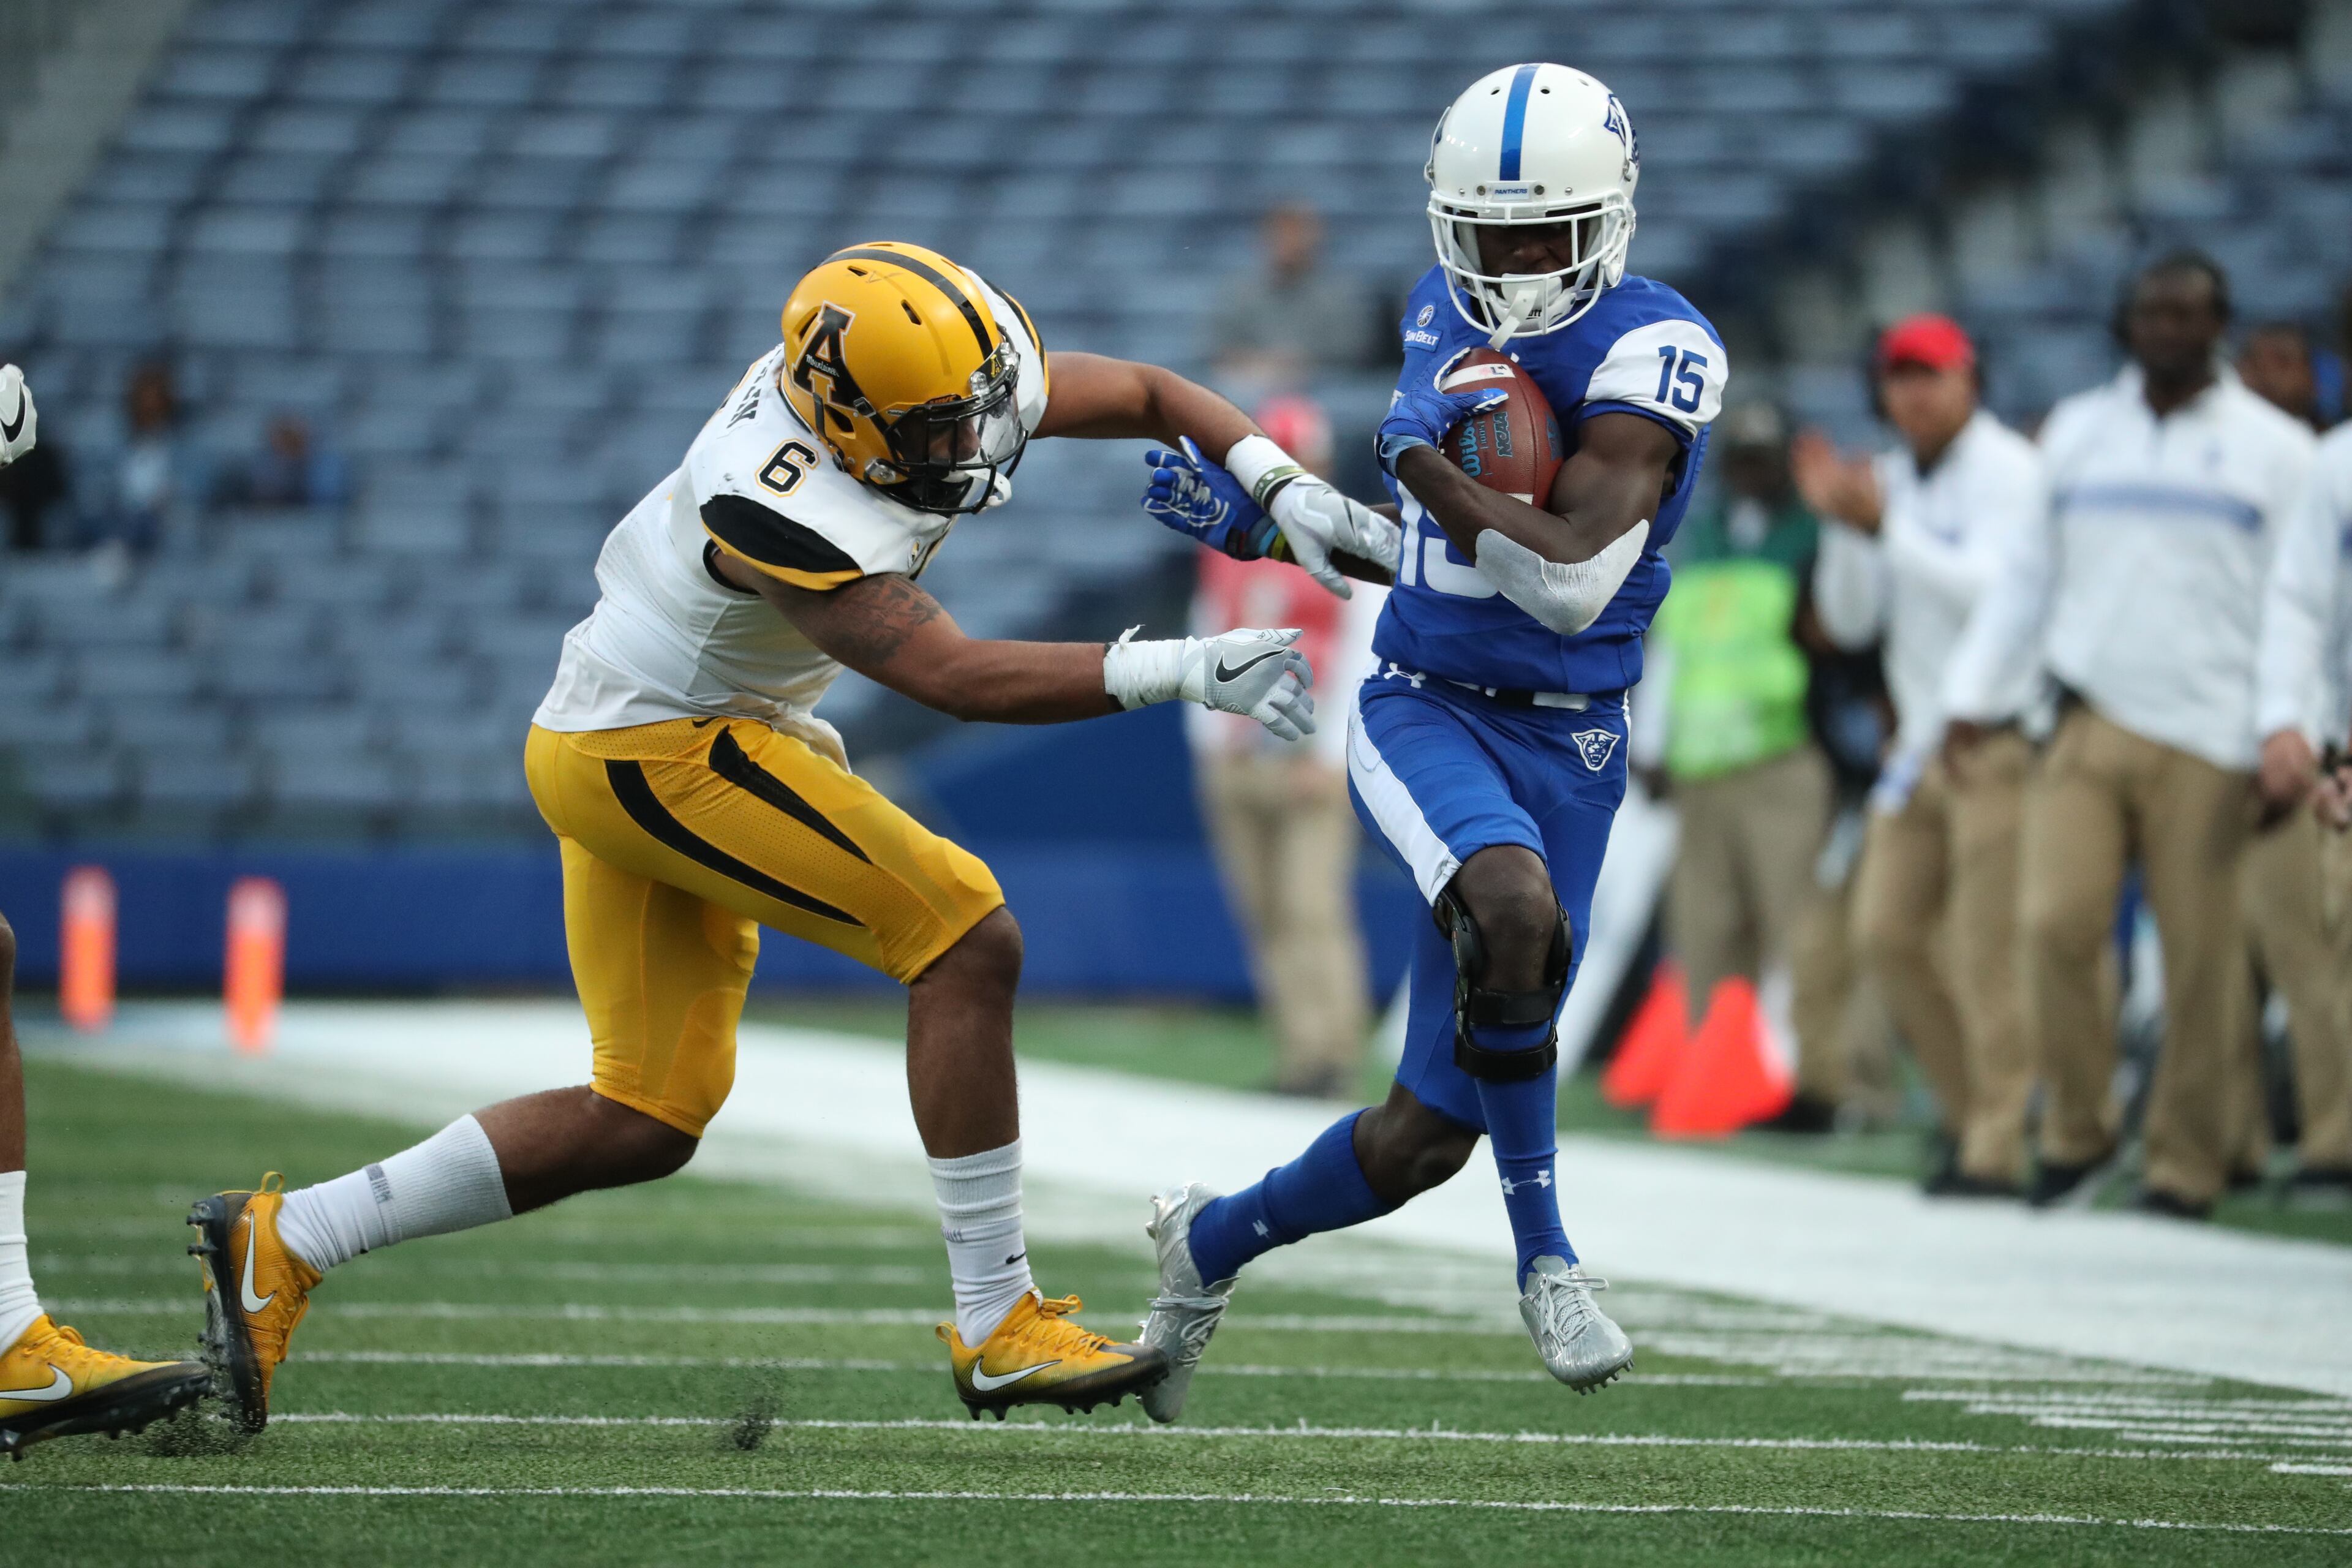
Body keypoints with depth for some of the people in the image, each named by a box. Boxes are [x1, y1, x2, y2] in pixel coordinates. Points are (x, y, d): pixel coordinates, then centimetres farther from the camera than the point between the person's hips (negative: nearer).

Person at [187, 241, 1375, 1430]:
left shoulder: (950, 381, -8)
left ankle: (283, 1241, 14)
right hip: (653, 754, -10)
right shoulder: (784, 516, -32)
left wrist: (1290, 489, -12)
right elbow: (954, 678, -36)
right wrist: (1178, 671, -41)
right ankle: (997, 1325, -11)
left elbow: (1148, 396, 2)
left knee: (646, 1121, 12)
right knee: (969, 946, -16)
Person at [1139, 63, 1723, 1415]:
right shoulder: (1447, 318, 8)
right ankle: (1544, 1252, -19)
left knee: (1427, 1137, 4)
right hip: (1424, 710, 2)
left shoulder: (1654, 351, -12)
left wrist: (1422, 458, -20)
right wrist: (1254, 520, 13)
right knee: (1516, 907, -35)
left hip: (1566, 745, -1)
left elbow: (1569, 581, -22)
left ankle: (1213, 1242, 34)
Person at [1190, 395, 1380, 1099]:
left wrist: (1331, 756, -12)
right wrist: (1209, 743, 9)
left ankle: (1328, 1054, -13)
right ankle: (1300, 1057, 4)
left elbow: (1365, 660, -5)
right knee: (1266, 916, 2)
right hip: (1235, 767, 6)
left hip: (1314, 764, -6)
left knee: (1312, 908, -14)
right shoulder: (1228, 550, 15)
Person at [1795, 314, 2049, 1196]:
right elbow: (1850, 621, 11)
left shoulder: (2008, 471, -8)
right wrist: (1838, 523, -5)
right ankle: (1966, 1109, 17)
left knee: (1987, 950, -10)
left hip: (2001, 735, -8)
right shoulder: (1889, 484, 14)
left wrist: (1884, 527, -27)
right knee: (1885, 930, 4)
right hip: (1919, 741, 8)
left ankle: (1999, 1147, -6)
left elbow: (1992, 587, -22)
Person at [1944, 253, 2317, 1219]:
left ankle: (2186, 1167, 7)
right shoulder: (2076, 432, 14)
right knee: (2054, 924, -12)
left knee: (2201, 955, -3)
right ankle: (2074, 1132, 4)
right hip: (2087, 727, 2)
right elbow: (2026, 574, 18)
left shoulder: (2271, 448, 6)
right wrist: (1974, 694, 11)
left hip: (2207, 740, -2)